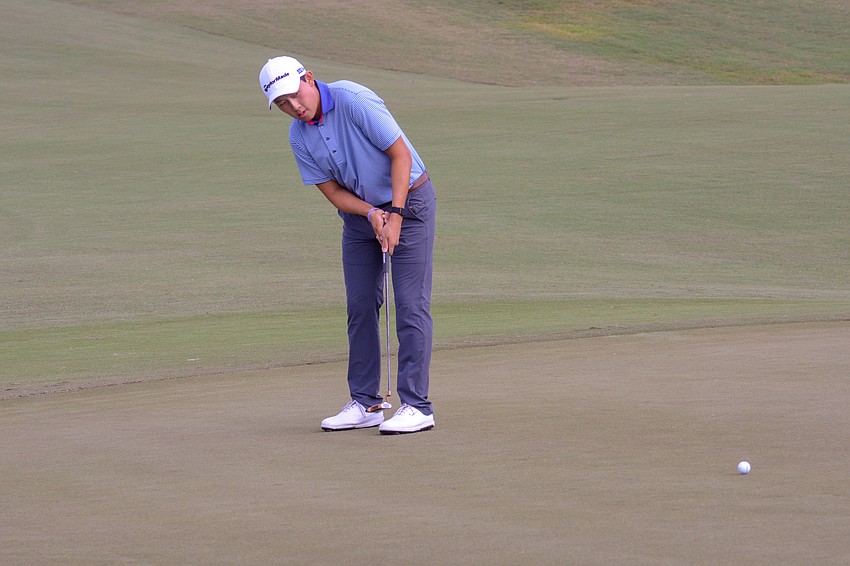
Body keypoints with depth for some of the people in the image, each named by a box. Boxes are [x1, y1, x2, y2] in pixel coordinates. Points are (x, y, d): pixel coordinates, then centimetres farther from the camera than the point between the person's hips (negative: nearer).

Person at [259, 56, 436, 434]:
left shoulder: (354, 101, -23)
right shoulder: (298, 138, -4)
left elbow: (400, 154, -20)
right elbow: (332, 191, -1)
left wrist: (395, 214, -24)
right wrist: (372, 213, -18)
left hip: (407, 200, -6)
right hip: (359, 211, 6)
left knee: (411, 303, -10)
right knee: (360, 304, 4)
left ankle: (416, 406, -10)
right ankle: (364, 403, 11)